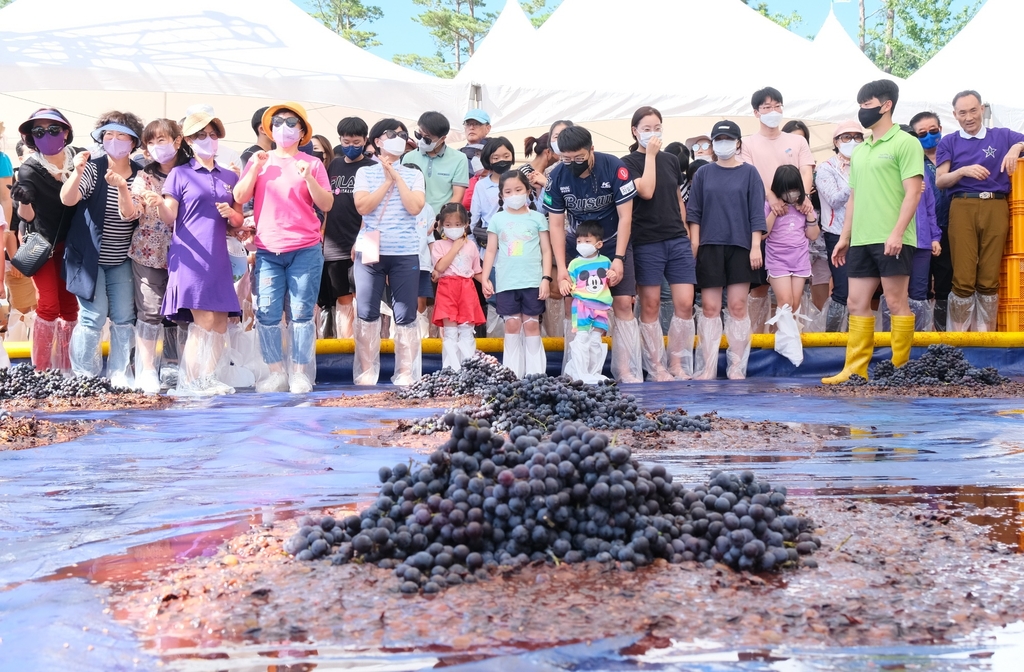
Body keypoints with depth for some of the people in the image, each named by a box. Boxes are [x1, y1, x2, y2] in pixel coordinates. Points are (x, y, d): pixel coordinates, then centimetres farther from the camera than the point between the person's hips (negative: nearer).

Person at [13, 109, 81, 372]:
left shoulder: (77, 158, -6)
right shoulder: (29, 169, -15)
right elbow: (27, 215, -13)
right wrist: (23, 201, -28)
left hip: (69, 242, 4)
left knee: (69, 305, 7)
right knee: (49, 305, -9)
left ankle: (66, 368, 15)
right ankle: (41, 370, -1)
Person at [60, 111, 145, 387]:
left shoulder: (139, 174, 0)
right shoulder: (93, 168, -8)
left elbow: (131, 215, -12)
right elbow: (67, 199, -21)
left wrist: (121, 186, -30)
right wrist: (77, 171, -39)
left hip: (121, 260, 3)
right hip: (89, 256, -3)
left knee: (124, 318, 3)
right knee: (93, 316, -7)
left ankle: (119, 373, 15)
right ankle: (84, 377, 5)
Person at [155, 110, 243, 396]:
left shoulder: (230, 177, 16)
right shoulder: (179, 174, 5)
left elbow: (238, 223, 18)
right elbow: (169, 219, -1)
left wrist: (231, 214, -4)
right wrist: (158, 201, -20)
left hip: (218, 259, 5)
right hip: (190, 257, -5)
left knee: (220, 324, 2)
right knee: (204, 321, -12)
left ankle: (208, 379, 13)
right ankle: (188, 382, -2)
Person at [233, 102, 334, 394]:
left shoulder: (312, 164, 7)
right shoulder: (258, 160, 13)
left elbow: (326, 204, 1)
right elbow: (240, 198, 4)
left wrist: (309, 178, -13)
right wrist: (256, 168, -6)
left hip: (305, 250, -2)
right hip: (267, 251, 2)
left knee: (301, 314, -1)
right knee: (267, 314, -2)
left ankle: (300, 374, 6)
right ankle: (276, 373, 8)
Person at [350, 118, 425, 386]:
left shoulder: (413, 175, 9)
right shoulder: (365, 172, 7)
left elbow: (415, 207, -7)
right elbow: (363, 206, -7)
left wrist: (397, 177, -5)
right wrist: (387, 181, -5)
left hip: (405, 253, 0)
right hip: (370, 251, 0)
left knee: (406, 315, -1)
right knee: (367, 313, 2)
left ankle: (406, 374, 6)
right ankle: (366, 372, 10)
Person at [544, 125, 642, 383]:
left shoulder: (614, 168, -22)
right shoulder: (557, 176, -16)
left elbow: (625, 217, -17)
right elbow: (556, 224, -11)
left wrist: (618, 259, -23)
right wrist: (561, 268, -19)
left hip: (613, 243, -2)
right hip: (576, 245, 2)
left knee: (623, 304, -8)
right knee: (573, 309, -4)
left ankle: (628, 374, -5)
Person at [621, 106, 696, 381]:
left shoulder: (671, 160, 13)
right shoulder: (629, 163, 0)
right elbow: (646, 191, -17)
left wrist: (687, 234, 16)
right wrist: (650, 154, -11)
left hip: (678, 240, 4)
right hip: (647, 242, -4)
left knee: (685, 304, -3)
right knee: (650, 306, 0)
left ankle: (678, 364, 8)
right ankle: (656, 368, 9)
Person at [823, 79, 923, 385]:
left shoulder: (905, 143, -3)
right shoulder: (859, 151, 18)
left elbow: (913, 192, -11)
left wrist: (897, 232, -19)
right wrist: (844, 237, 16)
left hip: (892, 240, -7)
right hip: (861, 240, 7)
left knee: (896, 303, -2)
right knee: (857, 303, 5)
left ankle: (901, 369, 6)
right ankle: (855, 369, 9)